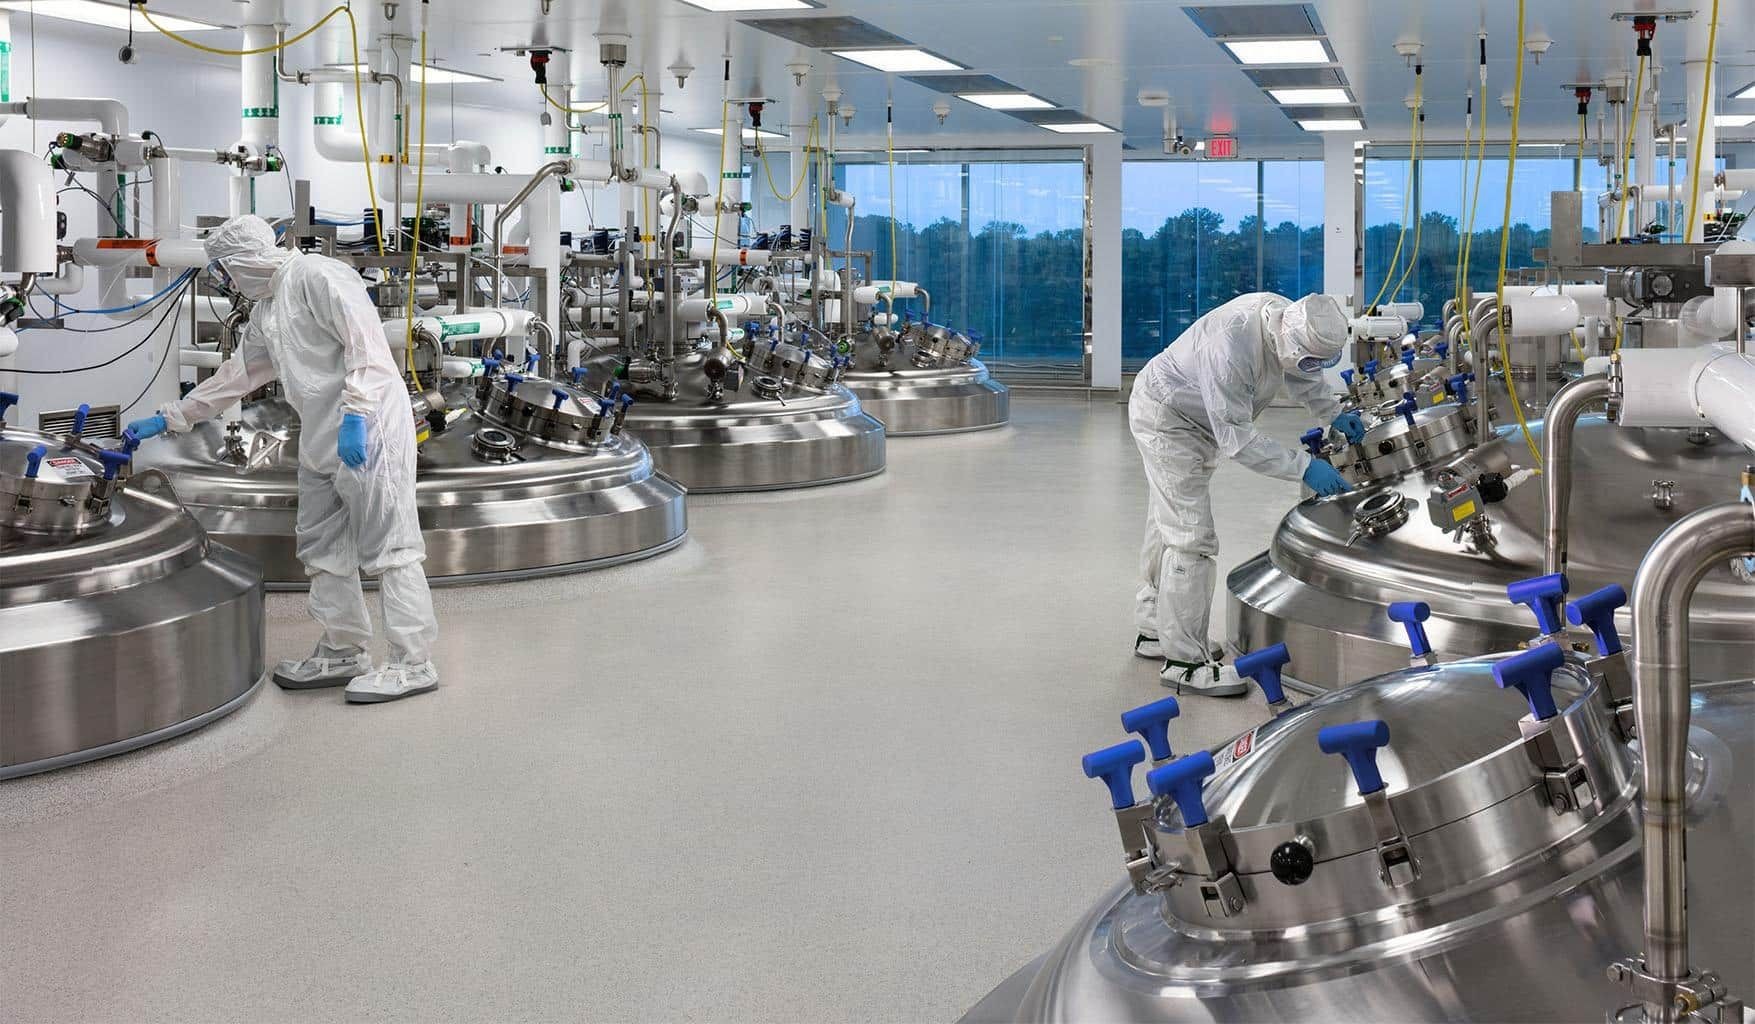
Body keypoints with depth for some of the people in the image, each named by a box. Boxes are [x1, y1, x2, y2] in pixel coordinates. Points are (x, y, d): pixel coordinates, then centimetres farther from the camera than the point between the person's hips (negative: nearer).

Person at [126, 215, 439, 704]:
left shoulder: (317, 276, -9)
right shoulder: (265, 309, 21)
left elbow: (366, 343, -19)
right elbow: (235, 375, 30)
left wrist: (355, 415, -26)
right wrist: (168, 419, 30)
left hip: (368, 431, -10)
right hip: (321, 441, 10)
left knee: (387, 545, -8)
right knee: (323, 549, 13)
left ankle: (413, 663, -4)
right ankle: (343, 652, 24)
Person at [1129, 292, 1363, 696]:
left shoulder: (1286, 315, -13)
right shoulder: (1232, 348, -39)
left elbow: (1300, 375, 10)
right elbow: (1237, 440, -35)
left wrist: (1334, 413, -3)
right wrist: (1304, 467, -36)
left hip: (1197, 419, 10)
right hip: (1165, 417, -10)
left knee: (1169, 525, 20)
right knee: (1192, 538, -13)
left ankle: (1154, 631, 35)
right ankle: (1183, 660, -8)